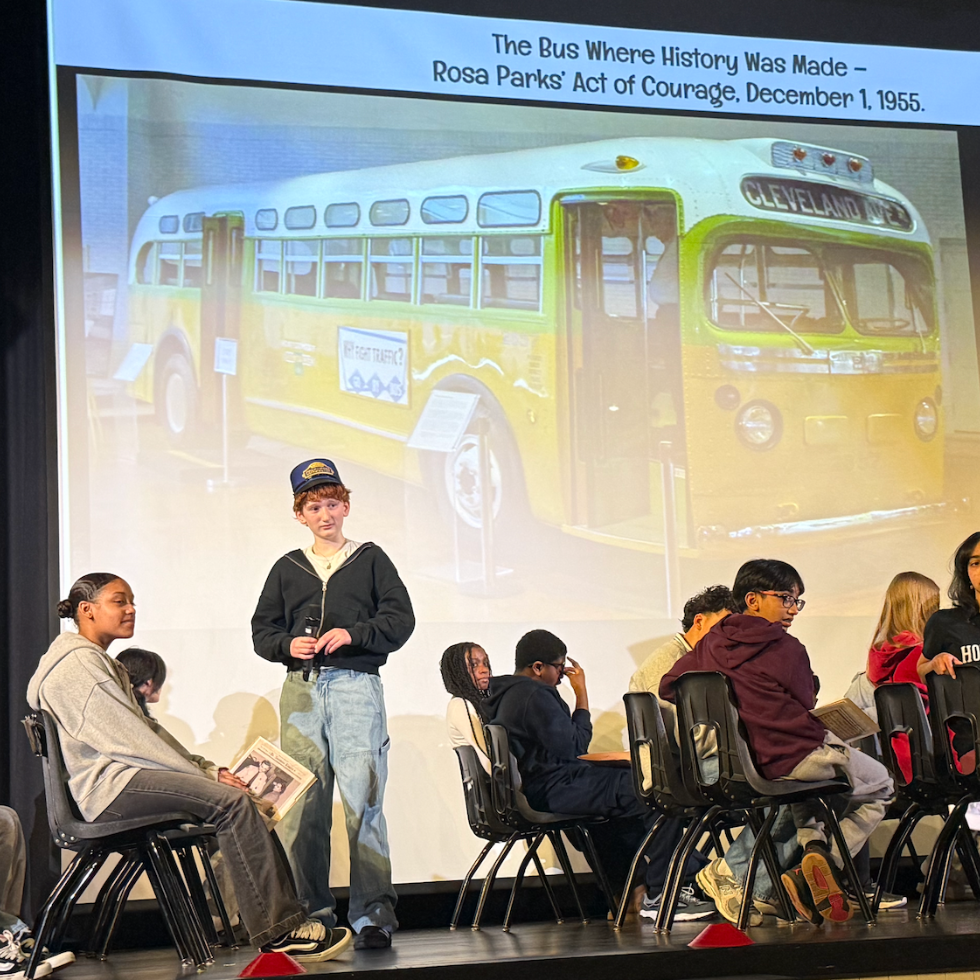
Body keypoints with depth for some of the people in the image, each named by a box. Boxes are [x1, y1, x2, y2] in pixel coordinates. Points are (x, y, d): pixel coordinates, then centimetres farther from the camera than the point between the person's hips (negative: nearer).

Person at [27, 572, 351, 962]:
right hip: (108, 787, -10)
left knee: (243, 798, -3)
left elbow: (145, 729, 21)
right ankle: (275, 932, -25)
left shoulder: (102, 662, 25)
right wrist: (204, 776, -14)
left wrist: (205, 768, 7)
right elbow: (124, 739, -16)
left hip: (122, 775, 10)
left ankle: (286, 920, -8)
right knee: (230, 801, -24)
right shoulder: (77, 663, -9)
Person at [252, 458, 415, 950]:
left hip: (356, 685, -3)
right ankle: (311, 912, 8)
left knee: (363, 799, -11)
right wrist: (288, 645, -4)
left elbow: (400, 618, 4)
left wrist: (352, 635, -10)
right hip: (301, 689, 3)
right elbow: (262, 630, 17)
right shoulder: (287, 569, 18)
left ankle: (372, 912, -9)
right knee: (302, 806, 1)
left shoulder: (370, 559, 11)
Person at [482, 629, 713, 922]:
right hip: (552, 791, -12)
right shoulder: (534, 696, -17)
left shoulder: (505, 696, 17)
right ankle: (659, 895, -9)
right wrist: (582, 696, -8)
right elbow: (574, 747, -16)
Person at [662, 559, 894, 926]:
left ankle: (812, 846, 15)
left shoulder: (711, 642, 7)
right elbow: (805, 706, 2)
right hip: (801, 756, -6)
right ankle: (824, 863, -2)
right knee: (879, 785, 19)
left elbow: (667, 687, 12)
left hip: (744, 765, 7)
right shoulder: (786, 648, -7)